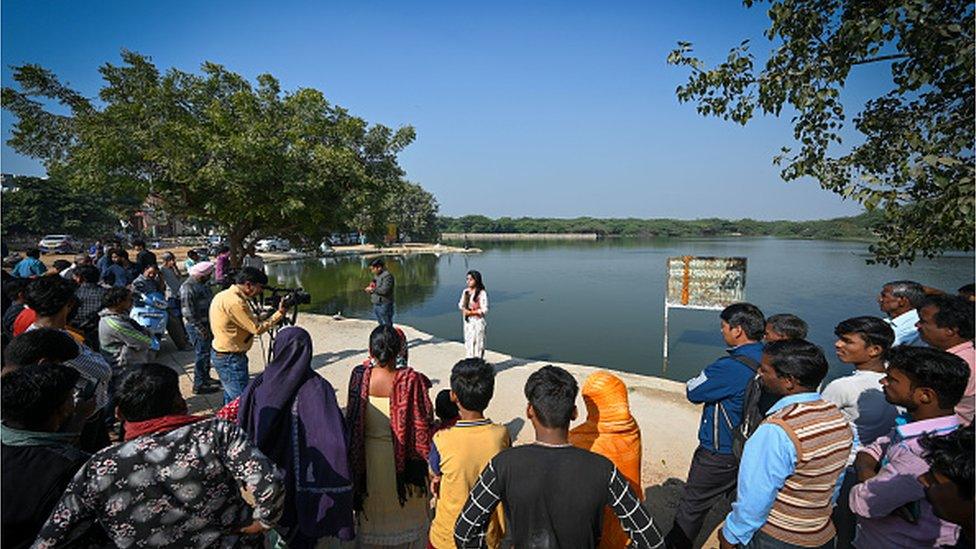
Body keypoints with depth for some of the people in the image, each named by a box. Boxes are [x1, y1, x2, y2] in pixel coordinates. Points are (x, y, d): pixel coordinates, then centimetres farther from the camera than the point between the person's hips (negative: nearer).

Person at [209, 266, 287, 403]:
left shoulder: (225, 295, 8)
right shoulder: (234, 302, -24)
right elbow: (257, 329, -20)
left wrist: (264, 314, 2)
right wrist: (279, 313, -14)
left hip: (221, 354, 10)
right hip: (230, 359, -10)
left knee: (231, 398, 21)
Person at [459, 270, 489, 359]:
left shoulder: (482, 293, -13)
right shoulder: (465, 291, 6)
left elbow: (484, 310, -14)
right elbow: (461, 304, 13)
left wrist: (471, 312, -18)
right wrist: (464, 309, -9)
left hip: (478, 321, -6)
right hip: (467, 321, 6)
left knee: (478, 342, 0)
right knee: (468, 342, 11)